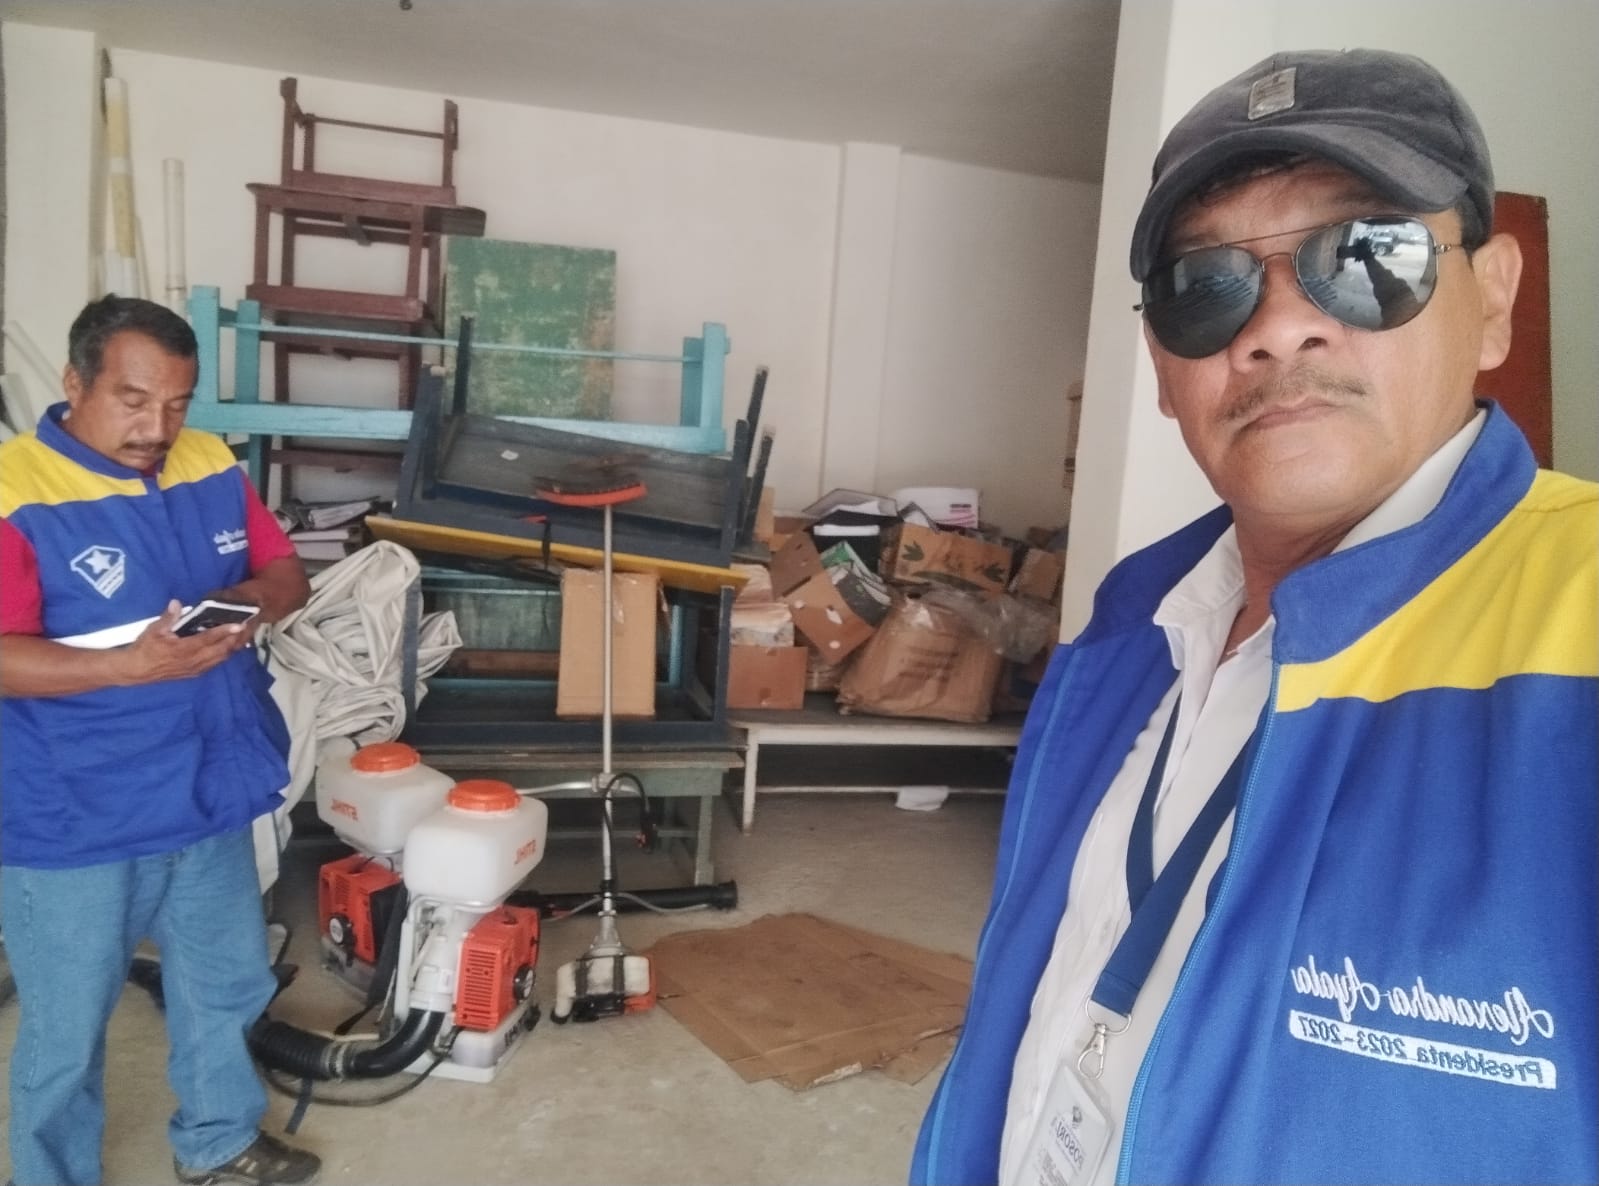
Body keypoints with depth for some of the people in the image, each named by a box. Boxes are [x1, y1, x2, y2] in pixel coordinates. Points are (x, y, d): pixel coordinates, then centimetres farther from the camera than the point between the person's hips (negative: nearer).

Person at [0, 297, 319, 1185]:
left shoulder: (213, 466, 0)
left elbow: (288, 573, 6)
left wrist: (251, 599, -16)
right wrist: (130, 665, -34)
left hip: (210, 797, 6)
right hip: (73, 824, -6)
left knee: (228, 986, 23)